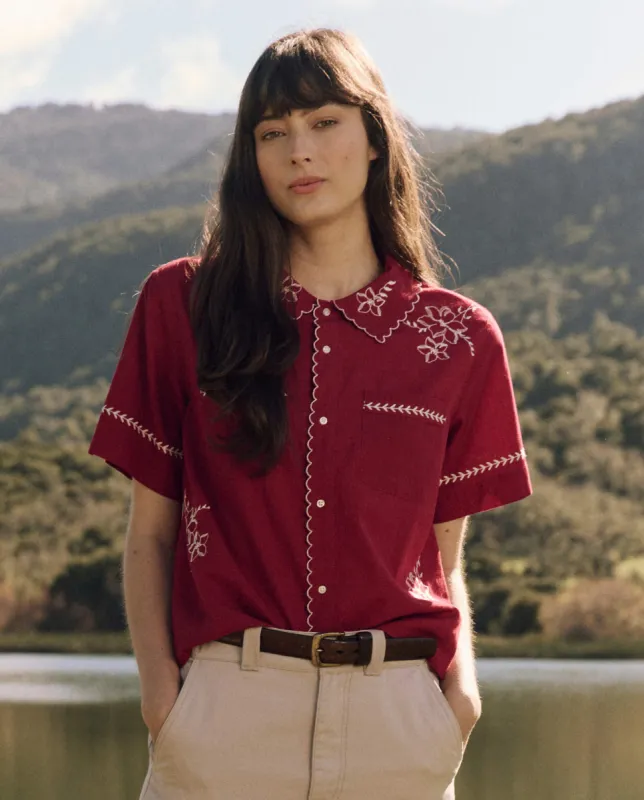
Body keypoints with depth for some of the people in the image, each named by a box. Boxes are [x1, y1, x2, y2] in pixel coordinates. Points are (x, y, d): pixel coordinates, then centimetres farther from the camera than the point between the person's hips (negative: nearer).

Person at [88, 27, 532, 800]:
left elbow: (443, 556, 11)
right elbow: (149, 533, 6)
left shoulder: (457, 338, 7)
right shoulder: (182, 304, 6)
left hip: (400, 718, 1)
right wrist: (157, 680, -8)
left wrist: (462, 676, -7)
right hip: (224, 707, -1)